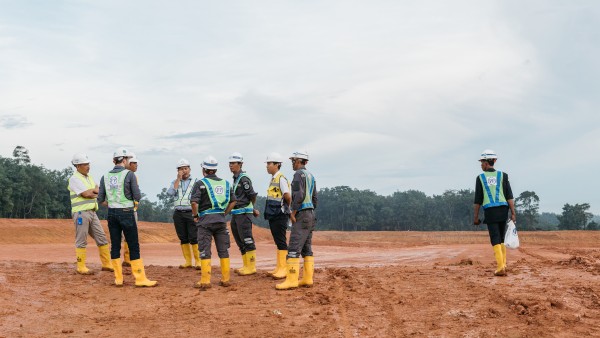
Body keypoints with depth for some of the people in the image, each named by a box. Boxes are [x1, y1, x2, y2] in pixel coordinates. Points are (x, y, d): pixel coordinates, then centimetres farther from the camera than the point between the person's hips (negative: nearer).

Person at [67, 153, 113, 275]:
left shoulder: (90, 178, 17)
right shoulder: (74, 179, -8)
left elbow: (99, 193, 10)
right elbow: (86, 194, -16)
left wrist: (90, 192, -8)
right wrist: (95, 190, 2)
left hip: (92, 212, 8)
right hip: (81, 213, -8)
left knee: (102, 238, 8)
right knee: (81, 241, -3)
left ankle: (106, 264, 14)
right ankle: (81, 268, 3)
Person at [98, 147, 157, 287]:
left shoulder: (105, 176, 5)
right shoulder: (129, 174, -9)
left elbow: (100, 199, 5)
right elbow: (137, 197, -9)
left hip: (112, 214, 5)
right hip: (126, 213, -5)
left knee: (115, 246, 9)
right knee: (134, 247, -1)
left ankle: (118, 278, 12)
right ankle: (140, 278, -1)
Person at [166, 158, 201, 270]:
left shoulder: (196, 182, 6)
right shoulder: (175, 182, 14)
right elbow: (170, 193, -6)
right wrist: (178, 179, -6)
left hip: (191, 213, -3)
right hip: (178, 214, 3)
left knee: (194, 238, -10)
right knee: (183, 239, 6)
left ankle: (198, 261, -4)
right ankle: (188, 261, 12)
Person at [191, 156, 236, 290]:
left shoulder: (200, 183, -5)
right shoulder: (224, 183, 11)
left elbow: (194, 202, -16)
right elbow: (233, 201, 13)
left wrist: (195, 216, -2)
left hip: (205, 220, -4)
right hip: (221, 219, 4)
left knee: (205, 251, 0)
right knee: (223, 250, 10)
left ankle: (205, 281, -2)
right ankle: (225, 279, 13)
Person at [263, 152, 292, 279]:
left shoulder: (281, 179, -14)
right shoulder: (273, 179, 15)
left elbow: (288, 197, -20)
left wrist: (286, 207, -3)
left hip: (280, 216, -9)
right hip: (272, 215, 9)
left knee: (282, 242, -6)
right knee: (277, 241, 13)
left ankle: (284, 269, -3)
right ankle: (279, 267, 19)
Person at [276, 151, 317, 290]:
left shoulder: (299, 174, -11)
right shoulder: (311, 176, 18)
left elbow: (299, 195, -22)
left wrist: (293, 213, -15)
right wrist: (310, 214, 21)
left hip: (302, 215, -10)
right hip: (311, 215, 10)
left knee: (294, 248, -11)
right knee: (307, 248, 10)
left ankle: (291, 280, -13)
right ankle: (308, 279, 10)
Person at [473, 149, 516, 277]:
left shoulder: (480, 178, 3)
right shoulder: (502, 175, 7)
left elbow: (478, 200, 2)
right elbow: (509, 196, -1)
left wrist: (476, 217, 7)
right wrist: (513, 213, -1)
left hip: (490, 211, -2)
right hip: (503, 209, 2)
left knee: (495, 239, -4)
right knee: (502, 238, 16)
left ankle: (501, 267, -15)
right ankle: (503, 264, 20)